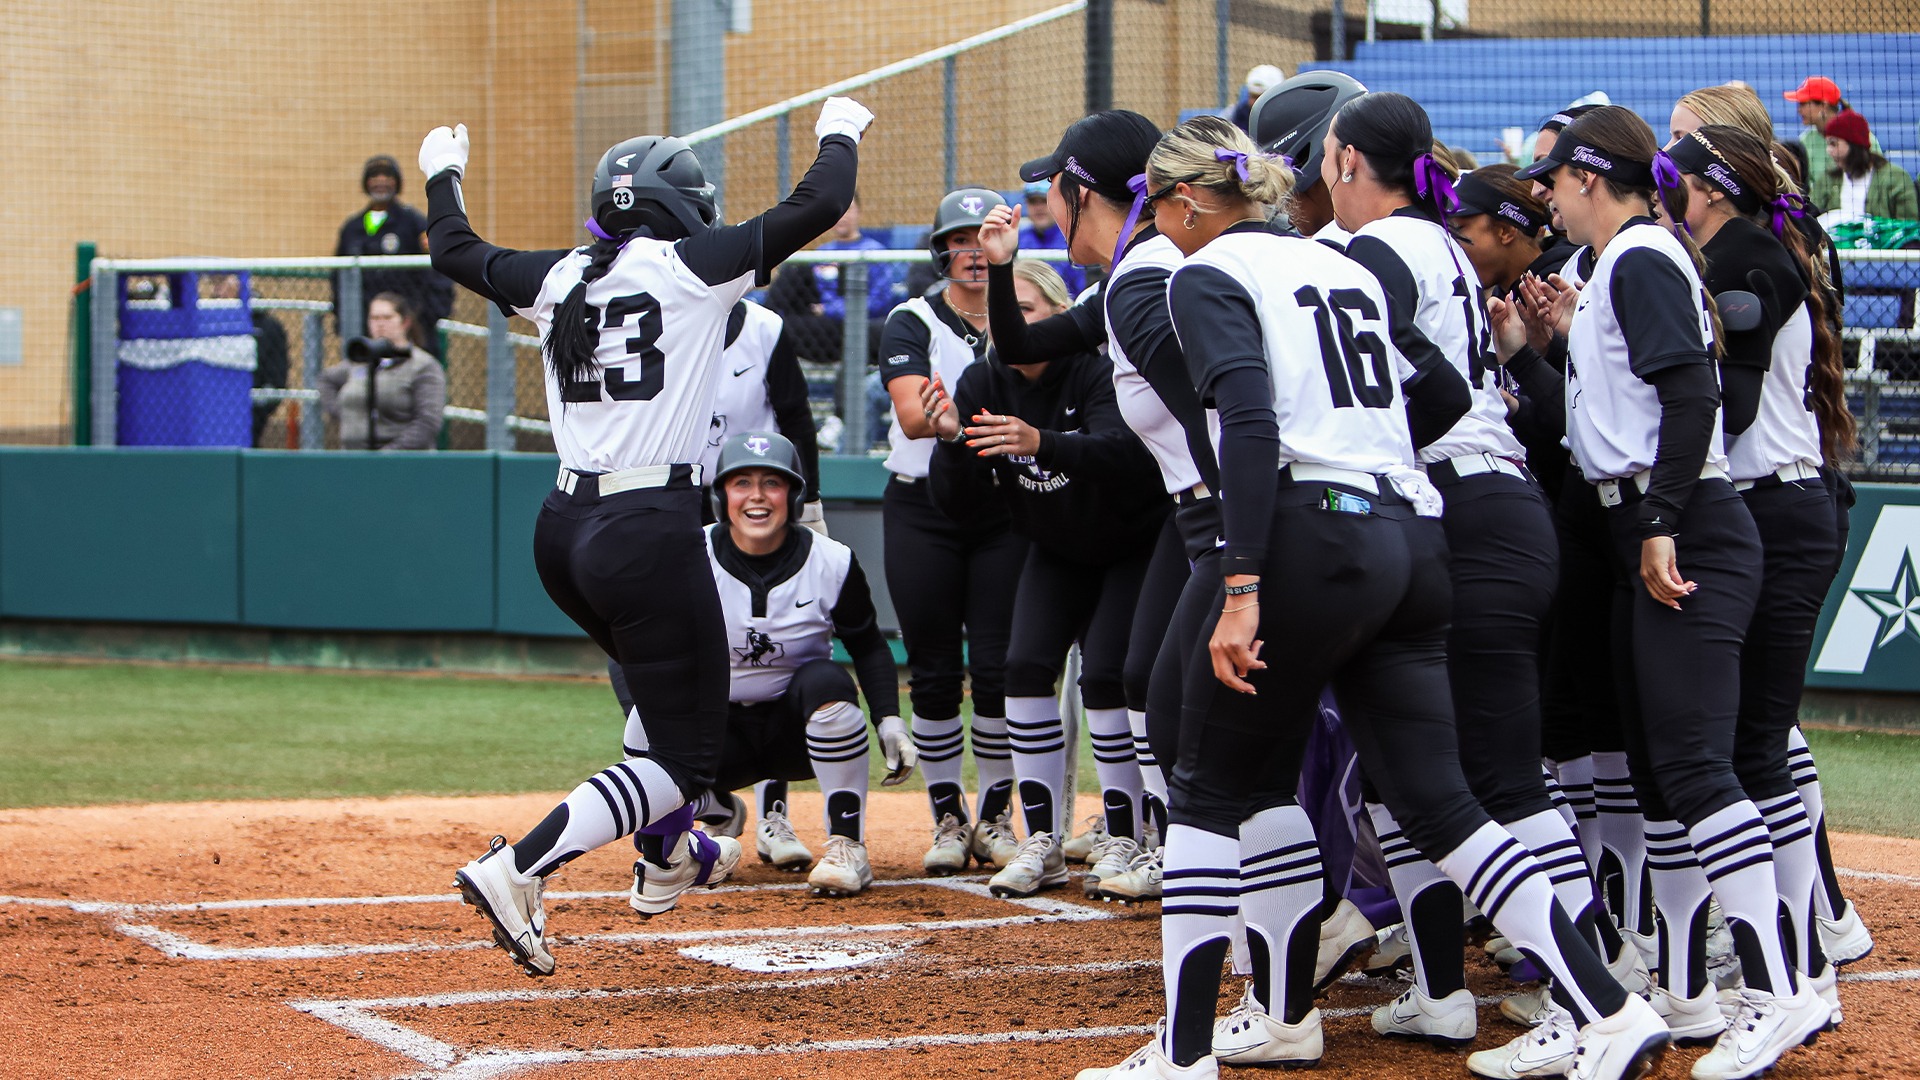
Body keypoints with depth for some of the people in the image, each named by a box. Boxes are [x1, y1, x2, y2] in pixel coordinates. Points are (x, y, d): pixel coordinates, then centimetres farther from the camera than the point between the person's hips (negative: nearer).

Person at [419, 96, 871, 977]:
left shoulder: (559, 277, 9)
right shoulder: (691, 267, -5)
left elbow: (454, 250, 26)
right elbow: (817, 206, -1)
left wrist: (442, 173, 44)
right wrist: (840, 133, 18)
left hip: (563, 531, 7)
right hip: (650, 532, -7)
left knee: (667, 674, 34)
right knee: (684, 753, -3)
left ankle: (667, 856, 44)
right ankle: (518, 870, -19)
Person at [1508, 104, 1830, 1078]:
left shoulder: (1639, 259, -9)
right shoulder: (1630, 260, 19)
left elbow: (1692, 393, -21)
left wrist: (1661, 524, -23)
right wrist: (1573, 335, 19)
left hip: (1688, 534, -11)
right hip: (1649, 530, 11)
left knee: (1692, 763, -16)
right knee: (1653, 763, 12)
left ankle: (1777, 990, -20)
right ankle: (1680, 987, 18)